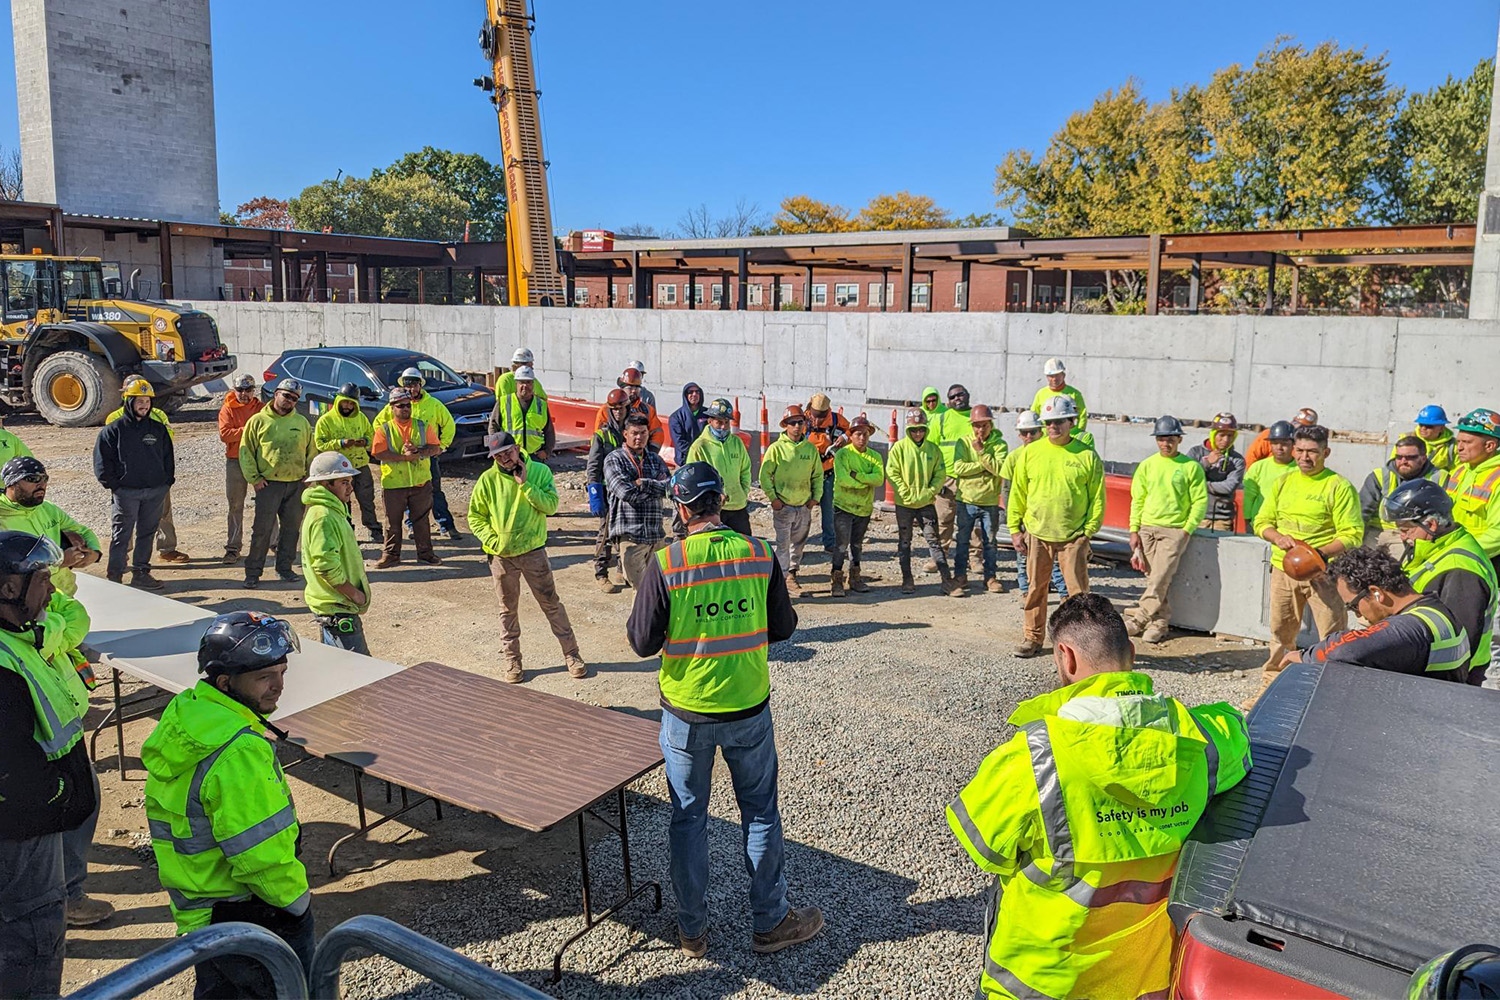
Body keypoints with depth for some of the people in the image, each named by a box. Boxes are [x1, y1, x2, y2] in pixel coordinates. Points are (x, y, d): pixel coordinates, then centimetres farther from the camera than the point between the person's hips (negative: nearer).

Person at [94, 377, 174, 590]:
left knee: (147, 533, 9)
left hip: (155, 492, 4)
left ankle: (141, 573, 18)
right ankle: (114, 576, 3)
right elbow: (102, 462, -1)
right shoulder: (113, 430, 0)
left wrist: (167, 482, 7)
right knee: (121, 536, -1)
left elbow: (168, 458, 16)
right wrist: (114, 485, -7)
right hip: (125, 492, -4)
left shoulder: (158, 429, 11)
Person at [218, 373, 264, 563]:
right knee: (235, 506, 5)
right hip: (235, 461, 0)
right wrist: (246, 431, -18)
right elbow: (224, 434, -11)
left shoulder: (262, 408, 5)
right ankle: (233, 548, 9)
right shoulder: (227, 409, 2)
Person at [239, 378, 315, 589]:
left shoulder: (302, 422, 11)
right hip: (269, 484, -4)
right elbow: (245, 451, 1)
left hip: (296, 484, 4)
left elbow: (311, 452, 18)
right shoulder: (259, 420, 0)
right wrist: (254, 478, -5)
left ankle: (284, 567, 22)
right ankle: (253, 572, 3)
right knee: (262, 528, -5)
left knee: (292, 527, 9)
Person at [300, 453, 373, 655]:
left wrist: (357, 592, 18)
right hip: (336, 608, -11)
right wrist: (354, 593, -16)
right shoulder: (323, 517, -19)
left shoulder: (334, 511, 14)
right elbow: (325, 566, -25)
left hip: (337, 604, 11)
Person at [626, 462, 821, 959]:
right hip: (748, 708, 1)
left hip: (686, 712, -1)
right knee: (760, 812, 16)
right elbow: (783, 626, 0)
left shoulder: (665, 564, -16)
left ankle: (691, 928, 27)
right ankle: (771, 922, 28)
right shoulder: (759, 554, -9)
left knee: (688, 816, 15)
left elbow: (642, 642, -11)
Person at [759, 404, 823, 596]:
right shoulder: (776, 448, -7)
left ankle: (792, 575, 28)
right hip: (783, 506, -4)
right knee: (783, 543, -5)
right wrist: (772, 497, -9)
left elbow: (818, 475, 14)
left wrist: (816, 497, 4)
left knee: (799, 543, 13)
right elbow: (765, 474, -4)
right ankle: (782, 578, 0)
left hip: (804, 506, 4)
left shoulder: (811, 449, 5)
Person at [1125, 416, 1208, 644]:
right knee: (1153, 578, 4)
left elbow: (1200, 501, 0)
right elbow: (1137, 499, 10)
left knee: (1160, 579, -13)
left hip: (1175, 530, -3)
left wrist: (1187, 530, -7)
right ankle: (1161, 622, 13)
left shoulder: (1191, 467, -1)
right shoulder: (1147, 465, 8)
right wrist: (1134, 530, 4)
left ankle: (1137, 619, -7)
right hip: (1147, 528, 4)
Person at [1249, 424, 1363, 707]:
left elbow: (1352, 534, -10)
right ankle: (1271, 686, 27)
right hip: (1283, 569, 5)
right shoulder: (1283, 482, 12)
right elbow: (1262, 521, 13)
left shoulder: (1339, 486, -5)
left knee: (1332, 637, -4)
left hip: (1323, 572, -5)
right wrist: (1278, 537, -9)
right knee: (1281, 633, 15)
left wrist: (1320, 553, -24)